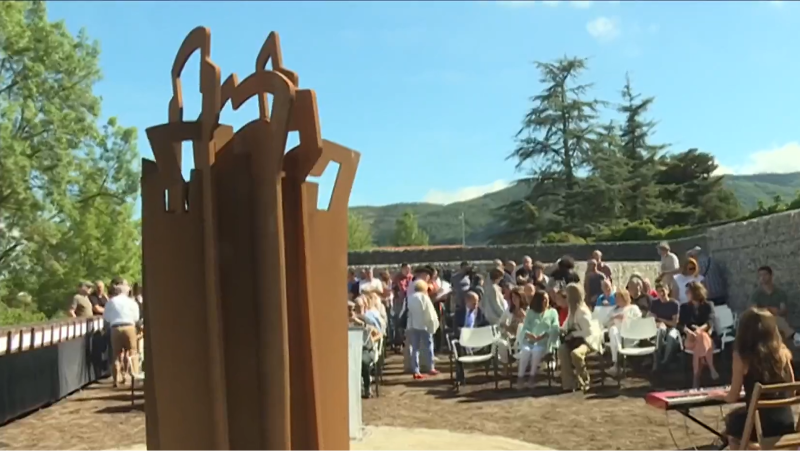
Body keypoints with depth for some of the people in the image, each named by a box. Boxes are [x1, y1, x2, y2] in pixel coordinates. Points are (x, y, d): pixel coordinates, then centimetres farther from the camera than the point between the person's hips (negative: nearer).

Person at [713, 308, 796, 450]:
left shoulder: (742, 356, -11)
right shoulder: (782, 352, 0)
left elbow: (733, 398, -6)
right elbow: (792, 391, 10)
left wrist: (721, 394, 16)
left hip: (759, 426, -4)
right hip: (787, 422, 4)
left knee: (732, 419, 29)